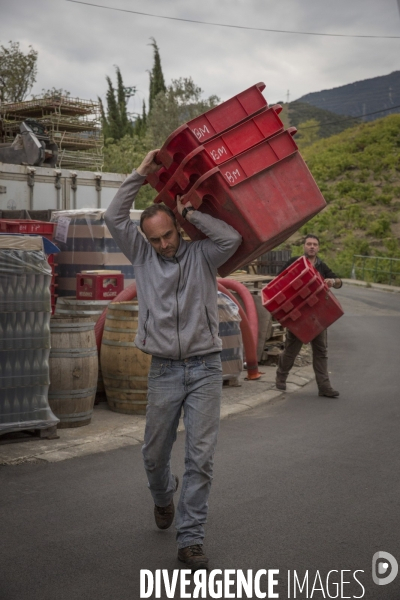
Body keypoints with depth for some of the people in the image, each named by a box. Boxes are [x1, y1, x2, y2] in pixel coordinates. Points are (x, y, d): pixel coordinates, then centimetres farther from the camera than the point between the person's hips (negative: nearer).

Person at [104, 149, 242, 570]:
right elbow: (114, 219, -3)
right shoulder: (142, 257, 7)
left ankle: (190, 539, 2)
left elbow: (232, 238, -16)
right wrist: (140, 175, -4)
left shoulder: (201, 255, 3)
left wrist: (190, 212, -7)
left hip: (205, 367, -2)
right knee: (154, 453, 10)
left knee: (201, 456, -5)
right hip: (164, 370, 2)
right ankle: (163, 497, 44)